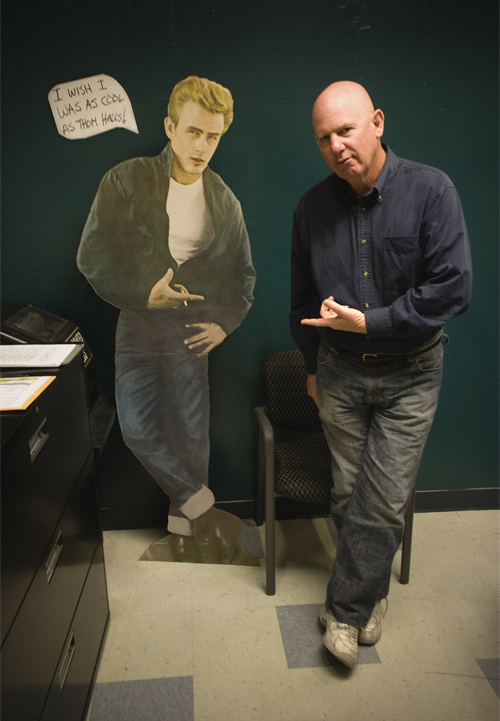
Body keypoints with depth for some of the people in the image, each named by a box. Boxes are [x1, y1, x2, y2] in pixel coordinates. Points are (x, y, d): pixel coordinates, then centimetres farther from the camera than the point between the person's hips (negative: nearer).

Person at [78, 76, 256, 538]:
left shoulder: (224, 201, 4)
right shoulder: (126, 182, -5)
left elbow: (243, 272, 13)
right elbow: (92, 257, -6)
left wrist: (226, 322, 1)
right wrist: (143, 292, -16)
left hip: (191, 330, 1)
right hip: (138, 326, 0)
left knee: (191, 431, 7)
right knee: (138, 429, -3)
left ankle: (185, 512, 32)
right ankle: (193, 492, 22)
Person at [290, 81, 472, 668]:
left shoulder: (429, 190, -10)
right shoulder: (313, 207, 0)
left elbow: (452, 288, -14)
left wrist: (369, 322, -17)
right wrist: (311, 366, 17)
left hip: (408, 376, -2)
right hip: (340, 374, 3)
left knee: (383, 503, 1)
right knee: (348, 494, 11)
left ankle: (346, 607, 23)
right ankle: (372, 590, 36)